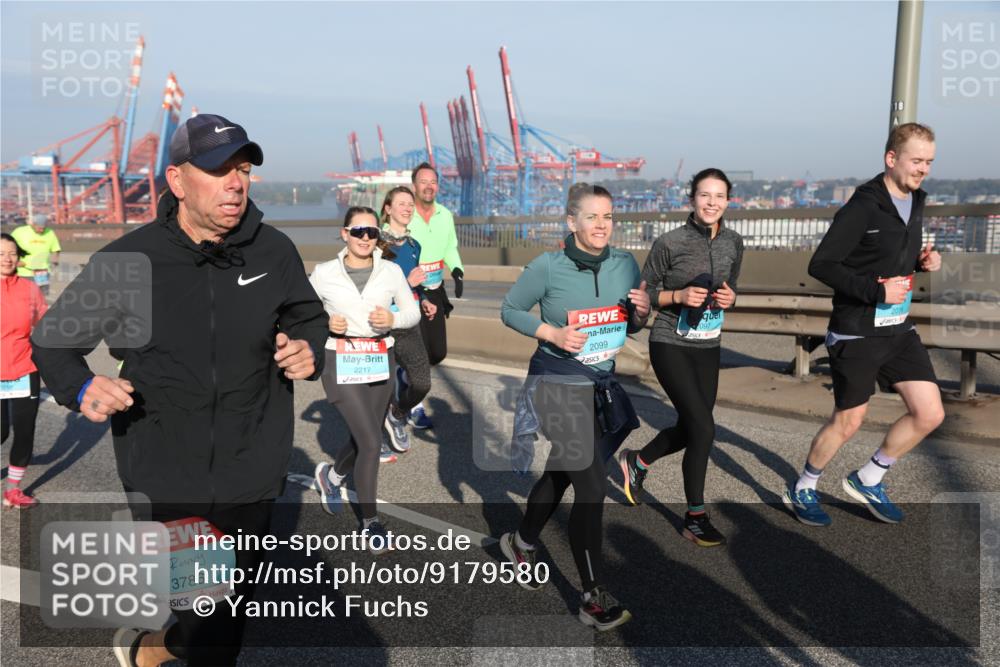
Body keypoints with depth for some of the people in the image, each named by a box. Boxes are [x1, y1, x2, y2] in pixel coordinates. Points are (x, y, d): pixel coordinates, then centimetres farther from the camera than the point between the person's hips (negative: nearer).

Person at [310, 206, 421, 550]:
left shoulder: (391, 271, 1)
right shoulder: (324, 273, -3)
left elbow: (413, 312, 8)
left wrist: (393, 320, -13)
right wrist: (324, 323, -14)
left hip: (380, 361, 4)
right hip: (340, 362, -3)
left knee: (365, 442, 14)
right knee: (371, 442, -10)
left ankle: (331, 475, 49)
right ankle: (370, 521, 11)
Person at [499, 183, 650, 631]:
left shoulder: (626, 265, -1)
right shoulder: (548, 266, -14)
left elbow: (631, 327, 11)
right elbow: (509, 311, -3)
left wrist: (641, 312, -12)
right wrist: (552, 333, -18)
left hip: (601, 385, 6)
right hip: (557, 385, -6)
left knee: (561, 473, 21)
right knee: (591, 484, -9)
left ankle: (522, 543, 47)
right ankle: (594, 598, 6)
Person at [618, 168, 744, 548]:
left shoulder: (733, 243, 3)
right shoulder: (670, 243, -13)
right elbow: (644, 292, -5)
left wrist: (729, 298, -7)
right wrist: (679, 296, -21)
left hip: (708, 348, 6)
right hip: (671, 347, -6)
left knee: (688, 429, 12)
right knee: (703, 429, -11)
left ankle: (637, 462, 42)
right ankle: (695, 518, 6)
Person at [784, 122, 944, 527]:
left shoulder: (915, 201, 8)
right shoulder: (863, 207, -17)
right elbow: (820, 265, -20)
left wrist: (922, 261, 2)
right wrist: (876, 289, -24)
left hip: (898, 329, 8)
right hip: (856, 333, -7)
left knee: (929, 414, 4)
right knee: (848, 422, 3)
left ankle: (867, 480, 24)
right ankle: (802, 491, 26)